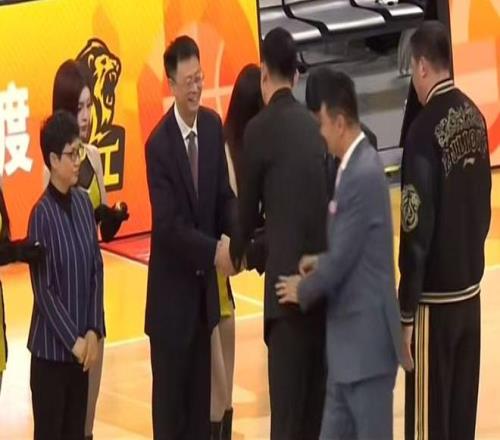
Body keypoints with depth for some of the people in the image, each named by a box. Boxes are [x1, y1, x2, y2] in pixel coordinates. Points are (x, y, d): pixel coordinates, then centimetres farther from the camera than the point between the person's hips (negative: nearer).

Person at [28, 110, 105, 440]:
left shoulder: (83, 203, 5)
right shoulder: (42, 214, -13)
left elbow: (97, 270, 8)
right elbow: (43, 289, -13)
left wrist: (93, 331, -1)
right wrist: (72, 340, -13)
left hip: (82, 344, 6)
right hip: (51, 347, -6)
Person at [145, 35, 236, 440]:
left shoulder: (213, 126, 1)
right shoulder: (159, 144, -18)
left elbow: (224, 196, 5)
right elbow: (168, 224, -21)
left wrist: (238, 233, -14)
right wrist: (214, 250, -26)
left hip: (205, 284, 6)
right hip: (172, 290, -6)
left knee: (201, 391, 12)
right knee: (170, 394, 0)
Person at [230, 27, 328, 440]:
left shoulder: (260, 128, -4)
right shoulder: (314, 125, 14)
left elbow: (248, 204, 5)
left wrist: (237, 252, 26)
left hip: (288, 279, -7)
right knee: (316, 403, 11)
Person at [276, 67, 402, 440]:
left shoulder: (363, 175, -20)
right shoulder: (356, 166, 11)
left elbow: (342, 260, -17)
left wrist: (303, 290, -1)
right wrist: (320, 262, 6)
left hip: (367, 341, -10)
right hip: (351, 342, 10)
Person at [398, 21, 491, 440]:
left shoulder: (425, 129, -18)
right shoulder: (475, 117, 3)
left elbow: (417, 229, -18)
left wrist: (406, 313, -13)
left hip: (435, 297, -7)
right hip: (470, 288, 7)